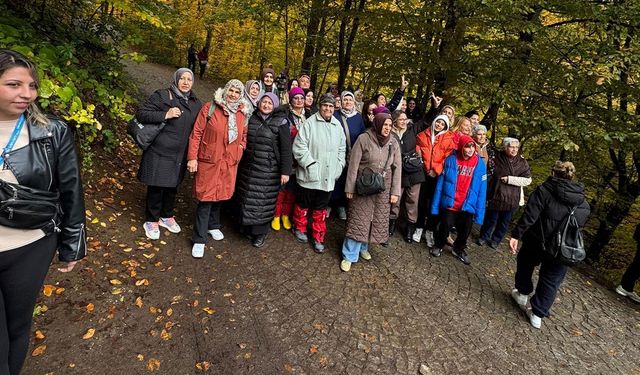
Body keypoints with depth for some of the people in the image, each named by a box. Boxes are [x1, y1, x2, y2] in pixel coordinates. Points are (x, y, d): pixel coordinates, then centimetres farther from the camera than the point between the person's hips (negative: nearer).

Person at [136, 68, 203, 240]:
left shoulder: (196, 103, 7)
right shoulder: (162, 95, -9)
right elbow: (141, 114, -11)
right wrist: (165, 115, -22)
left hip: (180, 155, 5)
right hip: (159, 152, -5)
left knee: (172, 185, 18)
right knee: (156, 187, 5)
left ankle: (167, 216, 38)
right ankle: (151, 221, 24)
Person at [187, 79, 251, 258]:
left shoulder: (242, 114, 6)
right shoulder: (210, 108, -6)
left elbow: (244, 135, 20)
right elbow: (196, 133, -7)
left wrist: (241, 148, 1)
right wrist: (192, 157, -11)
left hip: (229, 163, 4)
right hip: (208, 161, -4)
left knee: (221, 195, 15)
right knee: (206, 197, -3)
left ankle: (213, 225, 39)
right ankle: (199, 239, 7)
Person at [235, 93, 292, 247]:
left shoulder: (281, 121, -7)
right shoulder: (252, 118, 6)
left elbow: (286, 148, -10)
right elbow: (245, 140, 16)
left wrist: (285, 171, -14)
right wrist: (241, 163, 16)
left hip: (268, 170, -4)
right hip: (248, 167, 5)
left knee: (264, 200, 3)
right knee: (247, 198, 12)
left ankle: (260, 232, 19)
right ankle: (247, 226, 31)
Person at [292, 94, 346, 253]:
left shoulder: (337, 125, 8)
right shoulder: (310, 123, -8)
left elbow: (342, 148, 17)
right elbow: (299, 146, -13)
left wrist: (339, 165, 7)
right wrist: (311, 163, -16)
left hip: (328, 176, 4)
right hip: (310, 174, -4)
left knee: (321, 208, 13)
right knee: (303, 204, 14)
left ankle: (318, 237, 25)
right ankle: (299, 228, 38)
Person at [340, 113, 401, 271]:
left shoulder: (394, 143, 2)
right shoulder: (364, 138, -9)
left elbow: (397, 167, 4)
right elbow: (353, 164, -9)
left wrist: (395, 191, 0)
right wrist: (350, 188, -10)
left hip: (383, 189, 4)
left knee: (377, 221, 11)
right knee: (358, 221, -1)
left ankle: (363, 248, 30)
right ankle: (349, 256, 9)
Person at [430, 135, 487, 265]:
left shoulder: (480, 164, -3)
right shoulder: (451, 160, -7)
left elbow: (481, 190, -2)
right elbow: (440, 183, -4)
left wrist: (479, 212, -6)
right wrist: (435, 205, -6)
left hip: (468, 205, 2)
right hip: (449, 203, -2)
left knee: (465, 231, 13)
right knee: (445, 227, 7)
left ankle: (459, 250, 40)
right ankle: (438, 246, 36)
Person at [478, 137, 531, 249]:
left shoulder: (522, 162, -2)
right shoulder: (497, 157, -6)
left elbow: (527, 180, -8)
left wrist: (509, 179, -17)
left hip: (512, 198, 2)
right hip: (495, 195, -2)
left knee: (504, 221, 15)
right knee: (491, 218, 13)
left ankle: (496, 240, 36)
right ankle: (484, 237, 36)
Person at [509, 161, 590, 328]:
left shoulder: (544, 190, -10)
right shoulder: (583, 202, 5)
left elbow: (529, 216, -19)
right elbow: (580, 225, 13)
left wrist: (516, 235, -18)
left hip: (537, 243, -3)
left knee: (525, 264, 26)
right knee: (551, 282, 15)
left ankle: (522, 293, 39)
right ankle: (537, 314, 19)